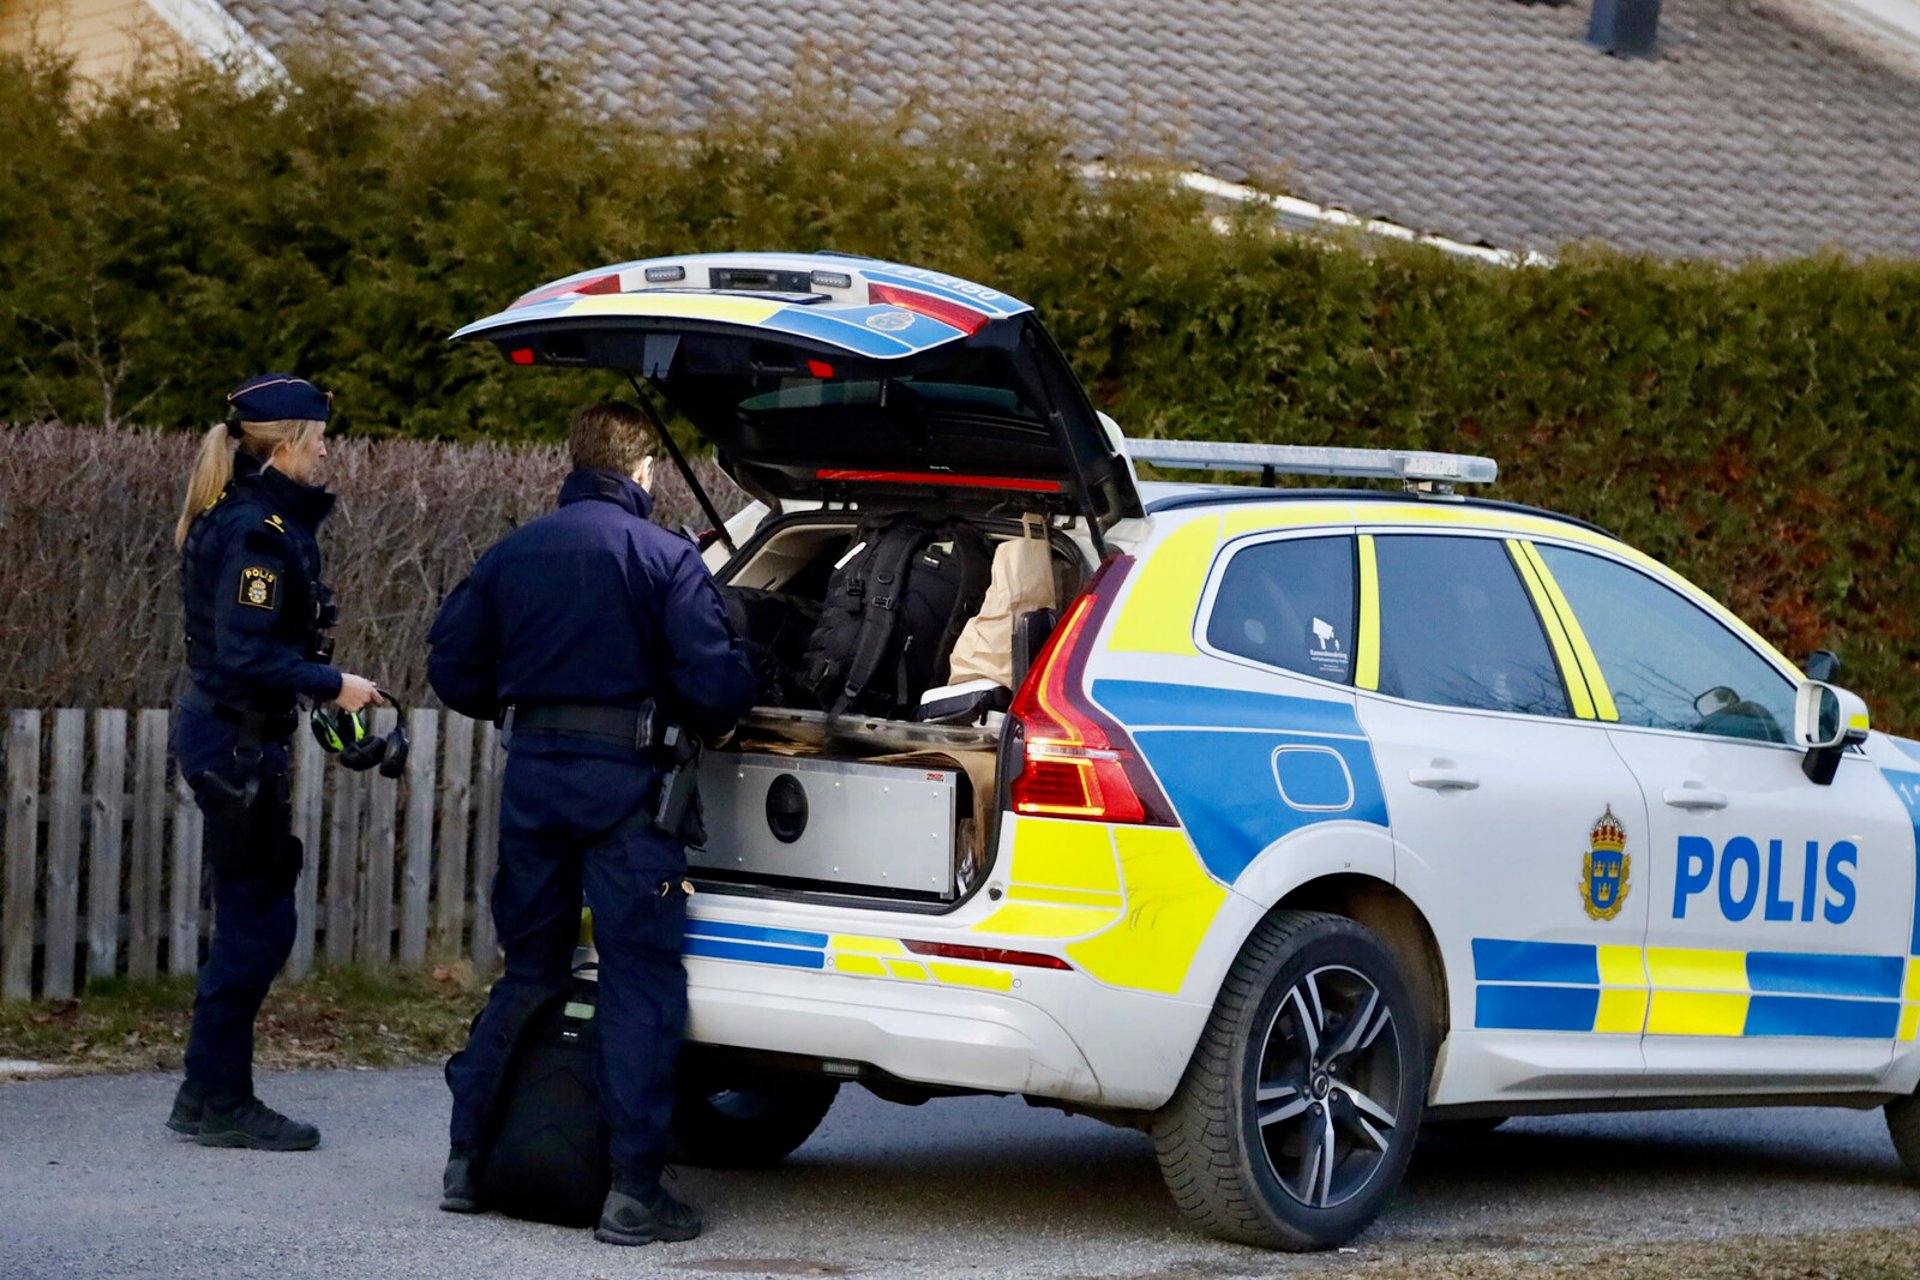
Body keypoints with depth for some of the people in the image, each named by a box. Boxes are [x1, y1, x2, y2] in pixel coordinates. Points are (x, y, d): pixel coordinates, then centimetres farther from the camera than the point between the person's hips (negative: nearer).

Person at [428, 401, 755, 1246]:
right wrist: (710, 726, 8)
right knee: (640, 984, -1)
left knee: (527, 971, 17)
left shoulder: (514, 552, 8)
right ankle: (631, 1191, -6)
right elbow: (716, 678, -14)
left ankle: (469, 1160, 18)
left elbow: (452, 666, 8)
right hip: (623, 776, -5)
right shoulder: (664, 557, -7)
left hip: (533, 770, 5)